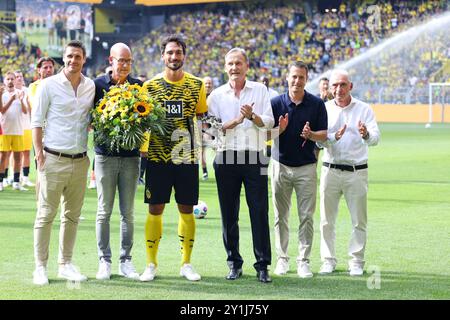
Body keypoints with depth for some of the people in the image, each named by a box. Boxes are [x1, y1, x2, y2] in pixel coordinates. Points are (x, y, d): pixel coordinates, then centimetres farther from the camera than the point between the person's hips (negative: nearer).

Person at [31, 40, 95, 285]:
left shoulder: (91, 87, 7)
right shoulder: (49, 85, -4)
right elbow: (37, 122, -3)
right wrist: (39, 153, -8)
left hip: (80, 161, 4)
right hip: (53, 160, -4)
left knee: (72, 215, 10)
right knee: (46, 214, -2)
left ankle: (66, 264, 18)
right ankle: (40, 267, 3)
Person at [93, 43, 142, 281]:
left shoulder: (138, 86, 7)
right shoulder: (98, 85, 1)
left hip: (131, 156, 2)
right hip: (106, 154, -2)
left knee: (128, 212, 5)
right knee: (104, 211, 2)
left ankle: (126, 261, 11)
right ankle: (104, 261, 9)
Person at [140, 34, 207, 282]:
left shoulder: (197, 85, 4)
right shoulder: (150, 85, 2)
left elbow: (202, 117, 12)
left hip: (187, 157, 1)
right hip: (158, 157, -1)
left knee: (187, 210, 5)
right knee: (155, 209, 1)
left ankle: (186, 264, 15)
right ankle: (151, 264, 10)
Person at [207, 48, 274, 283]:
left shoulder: (260, 90, 9)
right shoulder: (217, 95, 10)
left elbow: (268, 123, 2)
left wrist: (252, 116, -18)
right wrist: (237, 120, -13)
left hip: (254, 158, -1)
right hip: (226, 158, 1)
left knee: (259, 212, -4)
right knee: (229, 214, 4)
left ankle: (262, 265, -1)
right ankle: (234, 263, 13)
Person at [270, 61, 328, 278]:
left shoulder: (317, 104, 0)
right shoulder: (276, 103, 1)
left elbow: (324, 135, 1)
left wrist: (310, 135, -20)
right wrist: (279, 129, -19)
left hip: (306, 166, -1)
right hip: (281, 165, 1)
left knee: (307, 217, -2)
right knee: (281, 216, 7)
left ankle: (304, 260, 4)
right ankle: (282, 258, 16)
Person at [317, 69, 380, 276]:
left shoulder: (364, 109, 2)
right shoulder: (324, 109, 5)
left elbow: (375, 137, -11)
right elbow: (319, 139, -4)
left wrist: (366, 135, -35)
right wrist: (334, 138, -25)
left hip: (357, 171, -1)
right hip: (330, 171, 1)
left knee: (359, 220, 2)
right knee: (327, 220, 4)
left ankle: (356, 261, 11)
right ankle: (328, 260, 14)